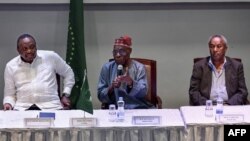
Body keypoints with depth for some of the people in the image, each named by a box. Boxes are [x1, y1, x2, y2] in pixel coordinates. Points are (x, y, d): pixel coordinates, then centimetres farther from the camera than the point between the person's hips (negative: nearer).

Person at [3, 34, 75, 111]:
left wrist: (66, 95, 11)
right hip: (22, 108, 1)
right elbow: (10, 95, 14)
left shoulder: (51, 57, 7)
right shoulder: (10, 66, 8)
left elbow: (68, 73, 21)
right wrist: (8, 103, -8)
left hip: (51, 106, -1)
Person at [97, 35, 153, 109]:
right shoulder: (106, 68, 6)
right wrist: (111, 88, -14)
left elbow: (143, 92, -7)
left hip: (137, 108, -1)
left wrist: (131, 82, -24)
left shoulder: (139, 67, 4)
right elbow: (101, 96, 5)